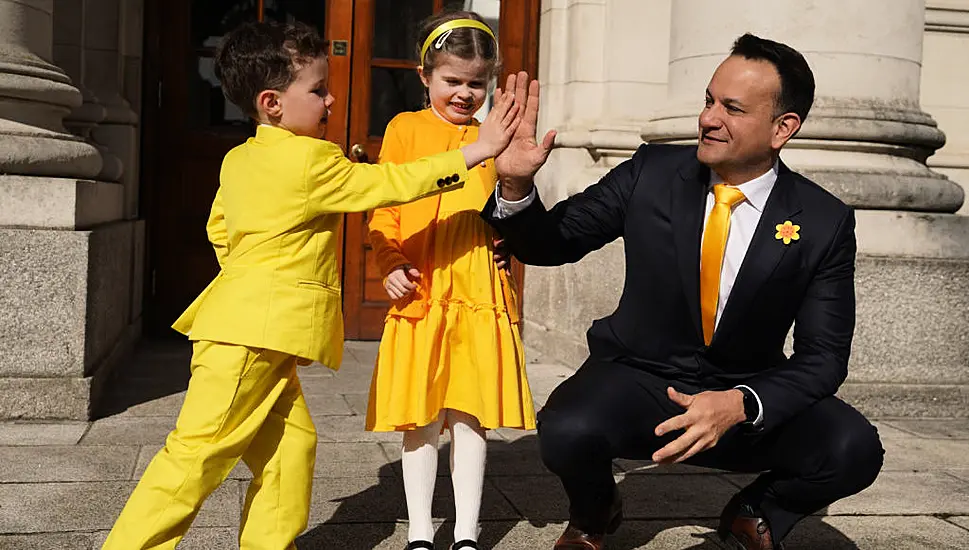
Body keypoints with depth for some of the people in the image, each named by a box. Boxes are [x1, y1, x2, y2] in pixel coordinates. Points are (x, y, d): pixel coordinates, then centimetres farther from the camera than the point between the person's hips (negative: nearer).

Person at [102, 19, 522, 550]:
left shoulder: (238, 159, 14)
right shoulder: (310, 160, -12)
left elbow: (220, 229, 23)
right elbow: (391, 183, -11)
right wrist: (477, 150, -7)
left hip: (258, 333, 9)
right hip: (252, 333, -9)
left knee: (291, 444, 10)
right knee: (198, 453, -6)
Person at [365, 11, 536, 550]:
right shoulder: (406, 128, 7)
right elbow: (384, 208, 4)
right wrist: (391, 263, -12)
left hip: (481, 298, 2)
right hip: (421, 296, -1)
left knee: (471, 417, 6)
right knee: (421, 420, 5)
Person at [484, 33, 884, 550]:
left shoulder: (825, 223, -9)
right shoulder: (651, 173, -7)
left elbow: (823, 357, -9)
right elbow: (551, 243, -1)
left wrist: (740, 405, -28)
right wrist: (516, 186, -23)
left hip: (748, 391, 1)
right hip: (639, 377, 0)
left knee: (853, 448, -26)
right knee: (568, 432, -32)